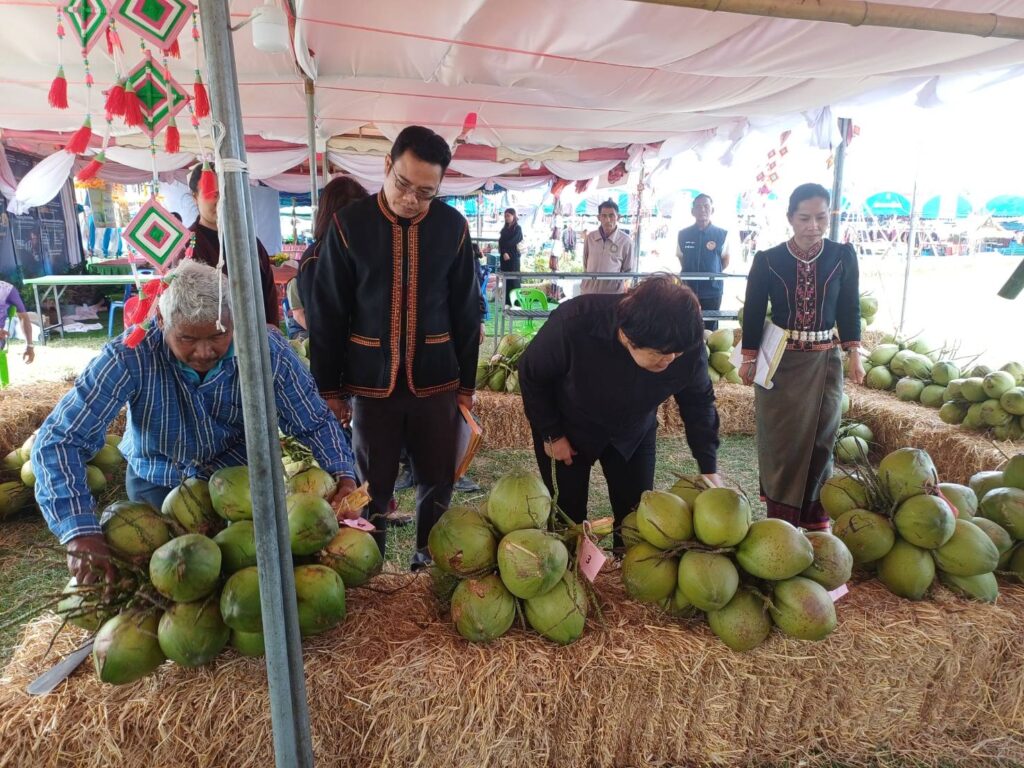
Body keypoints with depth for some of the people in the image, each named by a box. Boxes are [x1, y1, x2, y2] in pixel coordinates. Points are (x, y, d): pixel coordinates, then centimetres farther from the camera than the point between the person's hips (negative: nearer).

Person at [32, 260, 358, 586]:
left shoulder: (267, 350, -25)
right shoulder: (130, 357, -29)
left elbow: (315, 421, -14)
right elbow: (59, 440, -28)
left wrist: (343, 474, -31)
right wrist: (81, 534, -39)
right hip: (156, 485, 0)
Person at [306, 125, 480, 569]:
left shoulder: (452, 227, -2)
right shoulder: (349, 224, -5)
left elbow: (466, 312, 4)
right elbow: (326, 314, -1)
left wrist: (466, 382, 6)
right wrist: (328, 387, 0)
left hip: (436, 381, 1)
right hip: (371, 382, -1)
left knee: (438, 483, 12)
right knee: (372, 487, 11)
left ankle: (430, 560, 33)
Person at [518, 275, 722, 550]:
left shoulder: (689, 347, -27)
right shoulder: (574, 323, -37)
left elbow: (698, 402, -6)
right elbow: (531, 375, -17)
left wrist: (709, 468, -11)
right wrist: (551, 435, -12)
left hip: (633, 433, 3)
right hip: (568, 429, -2)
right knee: (566, 516, 2)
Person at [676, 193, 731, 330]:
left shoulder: (722, 234, -4)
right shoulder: (683, 234, 2)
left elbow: (725, 259, 9)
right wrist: (690, 274, 8)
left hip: (712, 290, -1)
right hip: (688, 289, 1)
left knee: (710, 330, 6)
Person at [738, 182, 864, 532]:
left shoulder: (843, 256, -1)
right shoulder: (767, 260, -7)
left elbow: (849, 309, 5)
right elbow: (753, 312, -1)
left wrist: (854, 355, 4)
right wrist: (748, 358, 1)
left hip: (825, 360, 2)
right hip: (779, 360, -2)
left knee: (820, 439, 9)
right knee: (780, 441, 4)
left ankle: (815, 516, 24)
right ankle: (781, 519, 17)